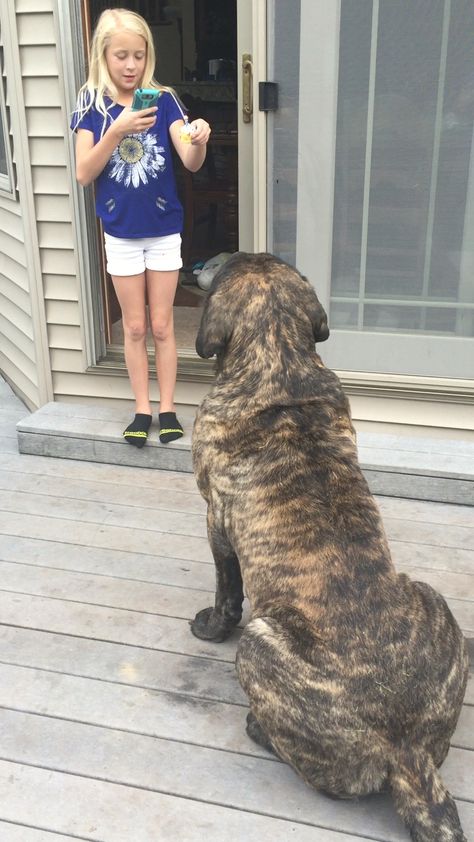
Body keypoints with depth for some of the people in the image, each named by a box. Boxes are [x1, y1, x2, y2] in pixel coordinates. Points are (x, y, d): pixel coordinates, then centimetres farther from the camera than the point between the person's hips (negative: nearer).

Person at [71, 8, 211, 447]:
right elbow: (83, 174, -13)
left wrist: (199, 140, -37)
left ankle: (167, 408, 20)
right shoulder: (91, 104, -5)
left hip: (164, 230, 0)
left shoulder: (163, 100, -5)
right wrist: (117, 131, -26)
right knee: (134, 327, 9)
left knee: (162, 325, 8)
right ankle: (142, 409, 21)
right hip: (121, 233, 0)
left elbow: (191, 163, -15)